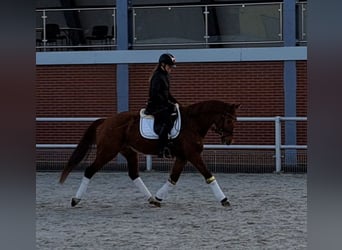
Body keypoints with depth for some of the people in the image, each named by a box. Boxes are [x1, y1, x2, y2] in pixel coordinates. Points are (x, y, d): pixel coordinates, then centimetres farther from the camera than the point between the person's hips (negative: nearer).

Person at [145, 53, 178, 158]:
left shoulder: (165, 76, 17)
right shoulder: (157, 76, -14)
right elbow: (155, 94, -22)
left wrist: (175, 102, 12)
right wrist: (167, 103, -21)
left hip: (163, 106, 10)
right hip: (154, 106, -10)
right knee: (167, 119, -31)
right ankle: (162, 149, -35)